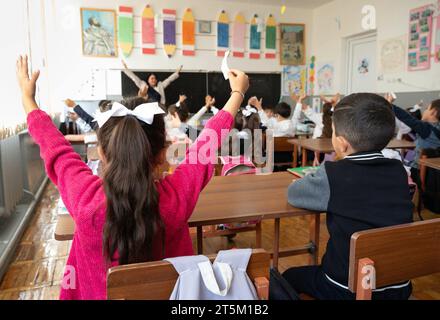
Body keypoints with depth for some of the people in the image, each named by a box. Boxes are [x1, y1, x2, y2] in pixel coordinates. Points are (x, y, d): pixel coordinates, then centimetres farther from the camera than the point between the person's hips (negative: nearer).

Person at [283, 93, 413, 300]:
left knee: (290, 277, 23)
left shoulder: (333, 176, -23)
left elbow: (292, 194, -9)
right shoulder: (398, 171, -6)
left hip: (348, 290, -5)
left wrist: (315, 180, 9)